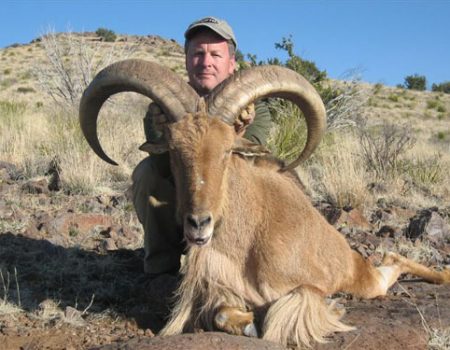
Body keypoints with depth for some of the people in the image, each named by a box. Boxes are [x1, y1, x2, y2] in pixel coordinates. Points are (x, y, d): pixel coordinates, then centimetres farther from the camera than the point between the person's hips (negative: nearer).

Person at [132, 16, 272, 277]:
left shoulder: (253, 111, -14)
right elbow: (167, 170, -30)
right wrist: (163, 134, -52)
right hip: (175, 219, 0)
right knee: (148, 170, -24)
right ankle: (161, 264, -9)